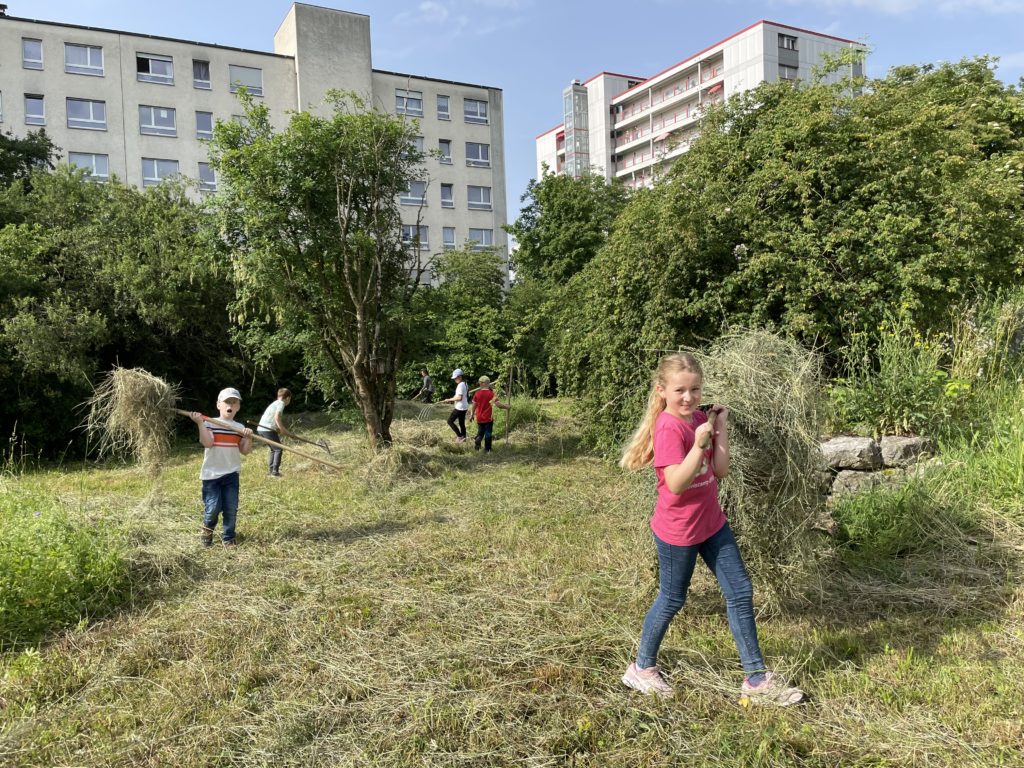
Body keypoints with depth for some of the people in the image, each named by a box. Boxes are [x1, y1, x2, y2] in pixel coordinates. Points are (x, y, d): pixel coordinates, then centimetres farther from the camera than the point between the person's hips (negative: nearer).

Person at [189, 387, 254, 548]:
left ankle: (228, 538, 18)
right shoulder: (209, 424, -5)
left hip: (231, 474, 3)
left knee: (231, 508, 3)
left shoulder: (240, 428, 5)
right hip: (211, 474, -3)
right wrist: (200, 423, -23)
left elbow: (245, 451, 1)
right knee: (213, 508, -4)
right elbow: (207, 443, -21)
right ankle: (207, 530, 27)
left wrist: (249, 438, -16)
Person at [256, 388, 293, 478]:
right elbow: (277, 417, -17)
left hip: (261, 429, 9)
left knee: (273, 450, 20)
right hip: (268, 429, -9)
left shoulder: (275, 403, 23)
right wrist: (283, 430, -12)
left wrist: (281, 430, 14)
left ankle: (270, 471, 19)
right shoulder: (281, 403, -3)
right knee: (278, 449, 0)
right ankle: (275, 472, -3)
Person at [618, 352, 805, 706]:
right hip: (678, 530, -8)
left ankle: (756, 678, 22)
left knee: (740, 591, 9)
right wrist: (699, 445, -32)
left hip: (711, 522, 8)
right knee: (672, 599, 9)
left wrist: (721, 428, -7)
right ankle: (642, 668, 31)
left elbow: (721, 471, 0)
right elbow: (676, 484, -27)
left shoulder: (699, 419, 3)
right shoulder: (668, 427, -22)